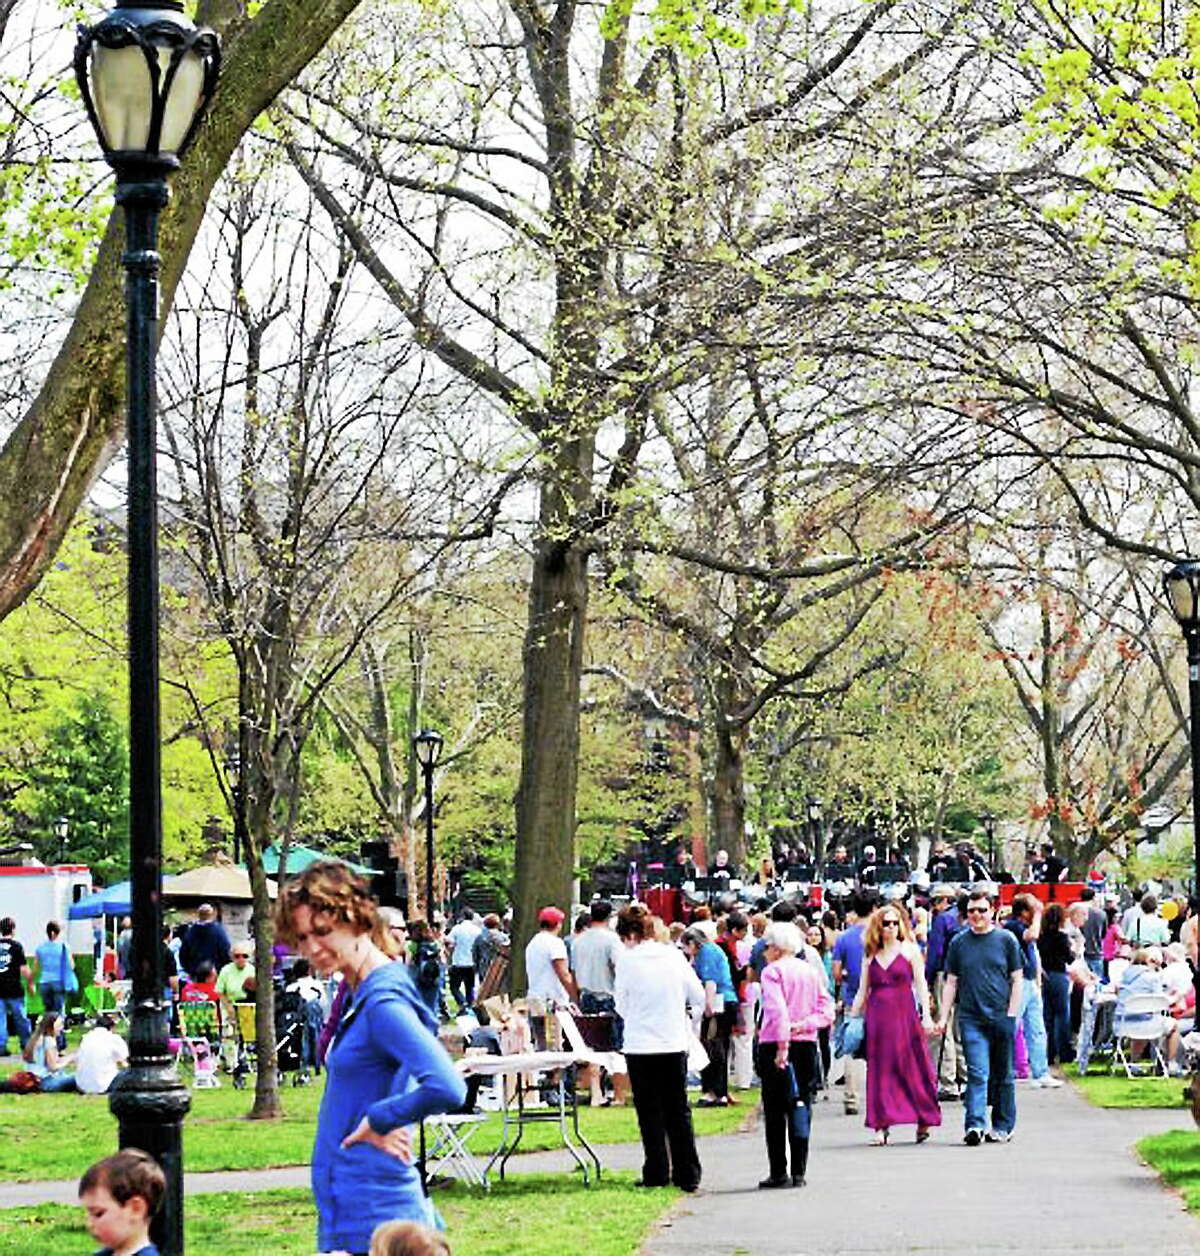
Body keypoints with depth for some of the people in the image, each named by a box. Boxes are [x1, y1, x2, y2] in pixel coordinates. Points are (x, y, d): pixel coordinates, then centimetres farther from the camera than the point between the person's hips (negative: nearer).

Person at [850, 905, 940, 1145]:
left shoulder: (909, 950, 4)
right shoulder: (870, 955, 12)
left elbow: (920, 985, 1)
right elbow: (862, 992, 15)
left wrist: (926, 1015, -6)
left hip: (904, 1014, -3)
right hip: (877, 1016, 3)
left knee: (912, 1067, -1)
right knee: (880, 1071, -1)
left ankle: (923, 1121, 10)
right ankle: (881, 1126, 0)